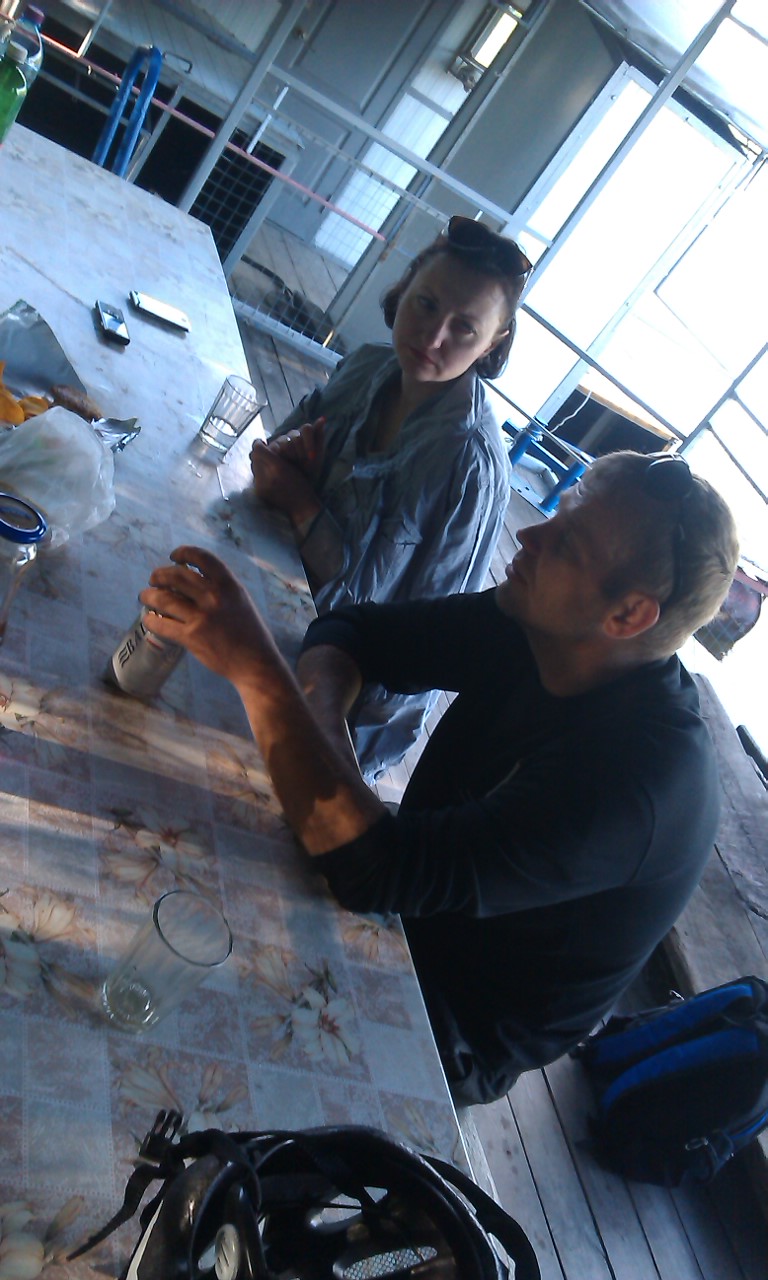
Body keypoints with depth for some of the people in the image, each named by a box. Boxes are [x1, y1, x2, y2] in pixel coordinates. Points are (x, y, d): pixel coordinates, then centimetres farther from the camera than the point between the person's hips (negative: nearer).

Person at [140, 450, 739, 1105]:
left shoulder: (639, 781, -35)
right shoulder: (536, 625, -12)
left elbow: (380, 873, -41)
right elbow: (350, 629, -5)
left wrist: (256, 669, -43)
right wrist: (317, 724, -26)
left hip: (454, 1037, -6)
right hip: (410, 910, 6)